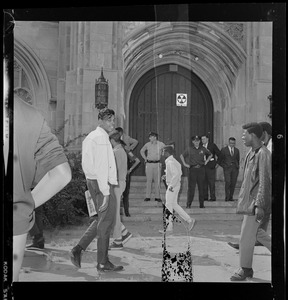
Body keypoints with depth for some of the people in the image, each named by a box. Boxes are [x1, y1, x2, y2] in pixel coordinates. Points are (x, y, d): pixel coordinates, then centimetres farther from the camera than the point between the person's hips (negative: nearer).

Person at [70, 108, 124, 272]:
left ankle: (78, 249, 13)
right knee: (107, 222, 2)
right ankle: (103, 263, 13)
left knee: (101, 220, 19)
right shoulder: (101, 138, -16)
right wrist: (105, 193, -21)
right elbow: (101, 167, -21)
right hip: (103, 184, -10)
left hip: (92, 181, 10)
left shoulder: (90, 136, 16)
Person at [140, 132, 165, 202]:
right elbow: (142, 151, 20)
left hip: (157, 164, -1)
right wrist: (145, 158, 10)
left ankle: (157, 197, 6)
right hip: (149, 164, 1)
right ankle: (148, 196, 5)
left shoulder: (161, 144, -2)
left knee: (157, 180, 1)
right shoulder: (147, 144, 3)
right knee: (148, 180, 1)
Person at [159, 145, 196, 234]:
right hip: (173, 186, 10)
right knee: (174, 205, 16)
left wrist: (172, 185, -25)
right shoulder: (173, 161, 13)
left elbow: (177, 174, -29)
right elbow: (179, 173, 20)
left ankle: (169, 227, 7)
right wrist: (167, 176, 17)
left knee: (169, 205, -1)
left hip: (173, 186, -10)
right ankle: (189, 220, 18)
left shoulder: (170, 162, -19)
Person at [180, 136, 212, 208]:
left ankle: (201, 204, 12)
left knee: (201, 187, 5)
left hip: (201, 169, 2)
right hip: (192, 169, -2)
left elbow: (210, 155, 23)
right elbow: (181, 156, 13)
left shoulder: (203, 149, 7)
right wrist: (184, 164, 6)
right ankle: (188, 204, -1)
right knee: (191, 187, -5)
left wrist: (206, 161, 11)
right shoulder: (189, 149, 3)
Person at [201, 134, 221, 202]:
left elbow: (219, 154, 3)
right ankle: (205, 197, 12)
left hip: (211, 166, -4)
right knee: (204, 182, 5)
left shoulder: (212, 145, 0)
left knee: (211, 182, -3)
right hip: (202, 166, 4)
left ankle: (213, 197, 2)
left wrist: (217, 163, 0)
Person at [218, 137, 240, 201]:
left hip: (235, 168, 3)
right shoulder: (224, 149, 5)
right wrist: (224, 166, 1)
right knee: (228, 182, -15)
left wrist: (237, 166, 13)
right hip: (227, 168, -3)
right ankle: (227, 197, -9)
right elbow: (220, 160, 9)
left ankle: (231, 197, 5)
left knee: (233, 183, -2)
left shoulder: (237, 150, 15)